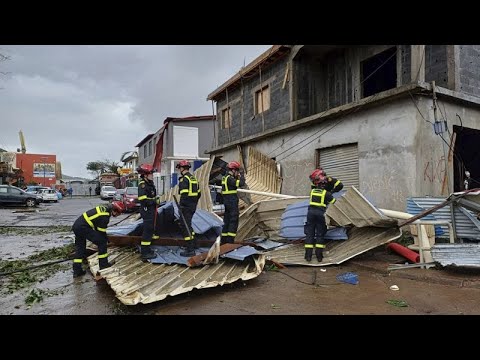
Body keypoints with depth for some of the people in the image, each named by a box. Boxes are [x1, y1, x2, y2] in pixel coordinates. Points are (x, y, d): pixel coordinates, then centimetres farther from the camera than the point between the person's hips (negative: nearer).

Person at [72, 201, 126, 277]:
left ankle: (77, 271, 22)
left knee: (79, 248, 17)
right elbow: (101, 231, -8)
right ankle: (103, 264, 5)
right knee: (102, 242, -3)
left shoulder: (105, 208, 11)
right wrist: (105, 239, 9)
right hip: (83, 227, -10)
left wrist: (105, 238, 27)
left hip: (76, 225, 10)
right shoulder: (104, 216, -17)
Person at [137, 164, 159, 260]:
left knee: (150, 229, 18)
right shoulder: (142, 184, -17)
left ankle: (147, 249, 31)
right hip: (146, 210, -10)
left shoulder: (150, 183, 12)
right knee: (147, 230, -7)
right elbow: (143, 199, -25)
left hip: (151, 210, 10)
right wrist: (154, 201, -19)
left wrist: (156, 199, 6)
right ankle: (145, 253, -1)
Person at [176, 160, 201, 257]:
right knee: (187, 224, 23)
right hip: (193, 206, 9)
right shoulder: (194, 178, 15)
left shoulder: (184, 179, -14)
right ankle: (193, 243, 32)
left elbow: (184, 194, -23)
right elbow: (199, 193, 19)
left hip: (186, 206, -9)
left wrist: (181, 205, -18)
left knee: (185, 225, -4)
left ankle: (190, 250, -3)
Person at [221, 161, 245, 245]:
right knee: (233, 221, -5)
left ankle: (224, 239, 20)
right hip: (232, 201, -10)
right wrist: (241, 176, -8)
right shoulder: (229, 178, -17)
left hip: (226, 201, 10)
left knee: (227, 220, 14)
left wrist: (237, 177, 10)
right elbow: (241, 184, -25)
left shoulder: (225, 177, 15)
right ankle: (230, 240, -5)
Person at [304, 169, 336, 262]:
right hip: (320, 214, -2)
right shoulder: (326, 193, -1)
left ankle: (308, 255, 4)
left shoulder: (312, 191, 8)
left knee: (309, 233, 6)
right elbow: (334, 202, 5)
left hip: (311, 212, 2)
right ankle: (319, 255, 3)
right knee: (320, 234, 7)